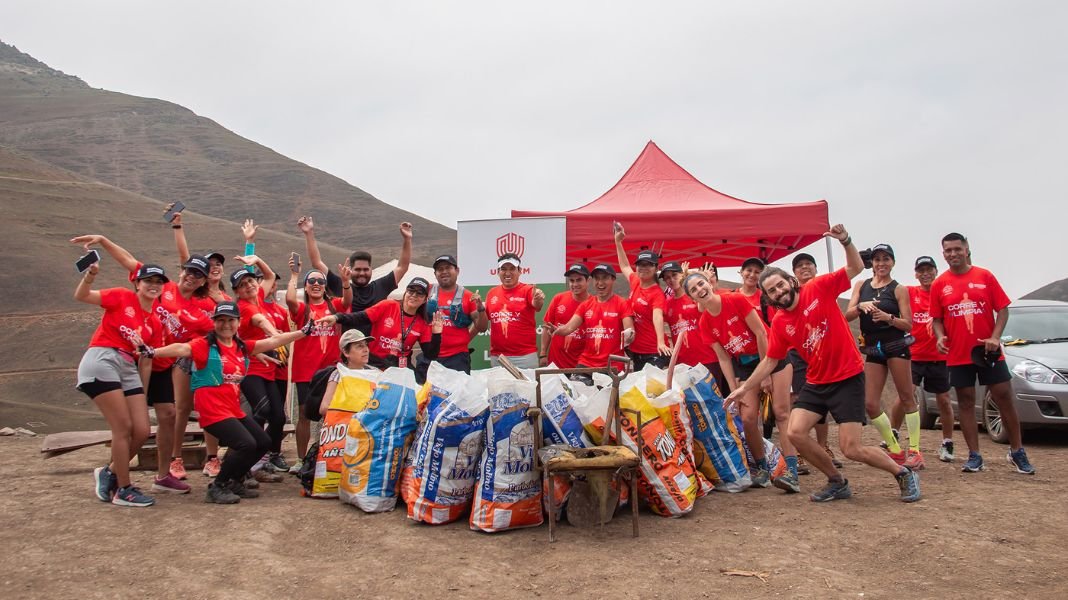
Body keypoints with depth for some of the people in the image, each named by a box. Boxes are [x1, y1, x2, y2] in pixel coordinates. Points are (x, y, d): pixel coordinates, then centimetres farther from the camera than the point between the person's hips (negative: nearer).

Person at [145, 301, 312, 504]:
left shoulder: (242, 347, 10)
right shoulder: (204, 345, -10)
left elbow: (272, 341, 12)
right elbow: (181, 348, -27)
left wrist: (303, 332, 12)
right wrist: (154, 351, -45)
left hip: (235, 410, 8)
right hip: (213, 411, -8)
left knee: (263, 442, 12)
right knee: (246, 444, -21)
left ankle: (235, 481, 28)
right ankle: (217, 487, -3)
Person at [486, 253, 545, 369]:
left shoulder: (527, 290, -3)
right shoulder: (491, 293, 9)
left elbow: (536, 305, -23)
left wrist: (538, 301, -45)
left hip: (525, 356, -4)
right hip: (497, 357, 4)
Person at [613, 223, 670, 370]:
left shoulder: (657, 293, -14)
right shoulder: (635, 283, 5)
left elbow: (657, 317, -30)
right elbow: (625, 267, 26)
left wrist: (661, 343, -45)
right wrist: (618, 242, 26)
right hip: (635, 350, 8)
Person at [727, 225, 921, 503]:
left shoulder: (818, 288, -9)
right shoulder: (779, 324, 1)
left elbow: (856, 267, -4)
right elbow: (769, 362, 9)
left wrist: (845, 241, -21)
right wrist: (744, 388, 6)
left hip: (848, 378, -5)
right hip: (816, 383, 5)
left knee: (851, 449, -10)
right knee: (795, 433, -10)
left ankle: (904, 473, 18)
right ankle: (838, 483, 12)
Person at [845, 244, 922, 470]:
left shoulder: (899, 289, 0)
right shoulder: (861, 286, 10)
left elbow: (908, 325, -4)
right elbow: (848, 315, 0)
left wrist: (888, 317, -21)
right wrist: (862, 306, -19)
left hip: (896, 346, -4)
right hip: (872, 349, 4)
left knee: (906, 398, -1)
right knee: (870, 404, 0)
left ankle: (914, 451, 5)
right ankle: (895, 450, 12)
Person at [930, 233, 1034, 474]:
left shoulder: (985, 277, 1)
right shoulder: (939, 285, 3)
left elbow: (1002, 309, 0)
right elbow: (937, 318, 8)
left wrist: (995, 337, -13)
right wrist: (940, 336, -12)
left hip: (988, 352, 0)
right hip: (958, 355, 1)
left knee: (1004, 398, 3)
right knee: (965, 402, 4)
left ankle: (1017, 452, 18)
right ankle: (974, 456, 12)